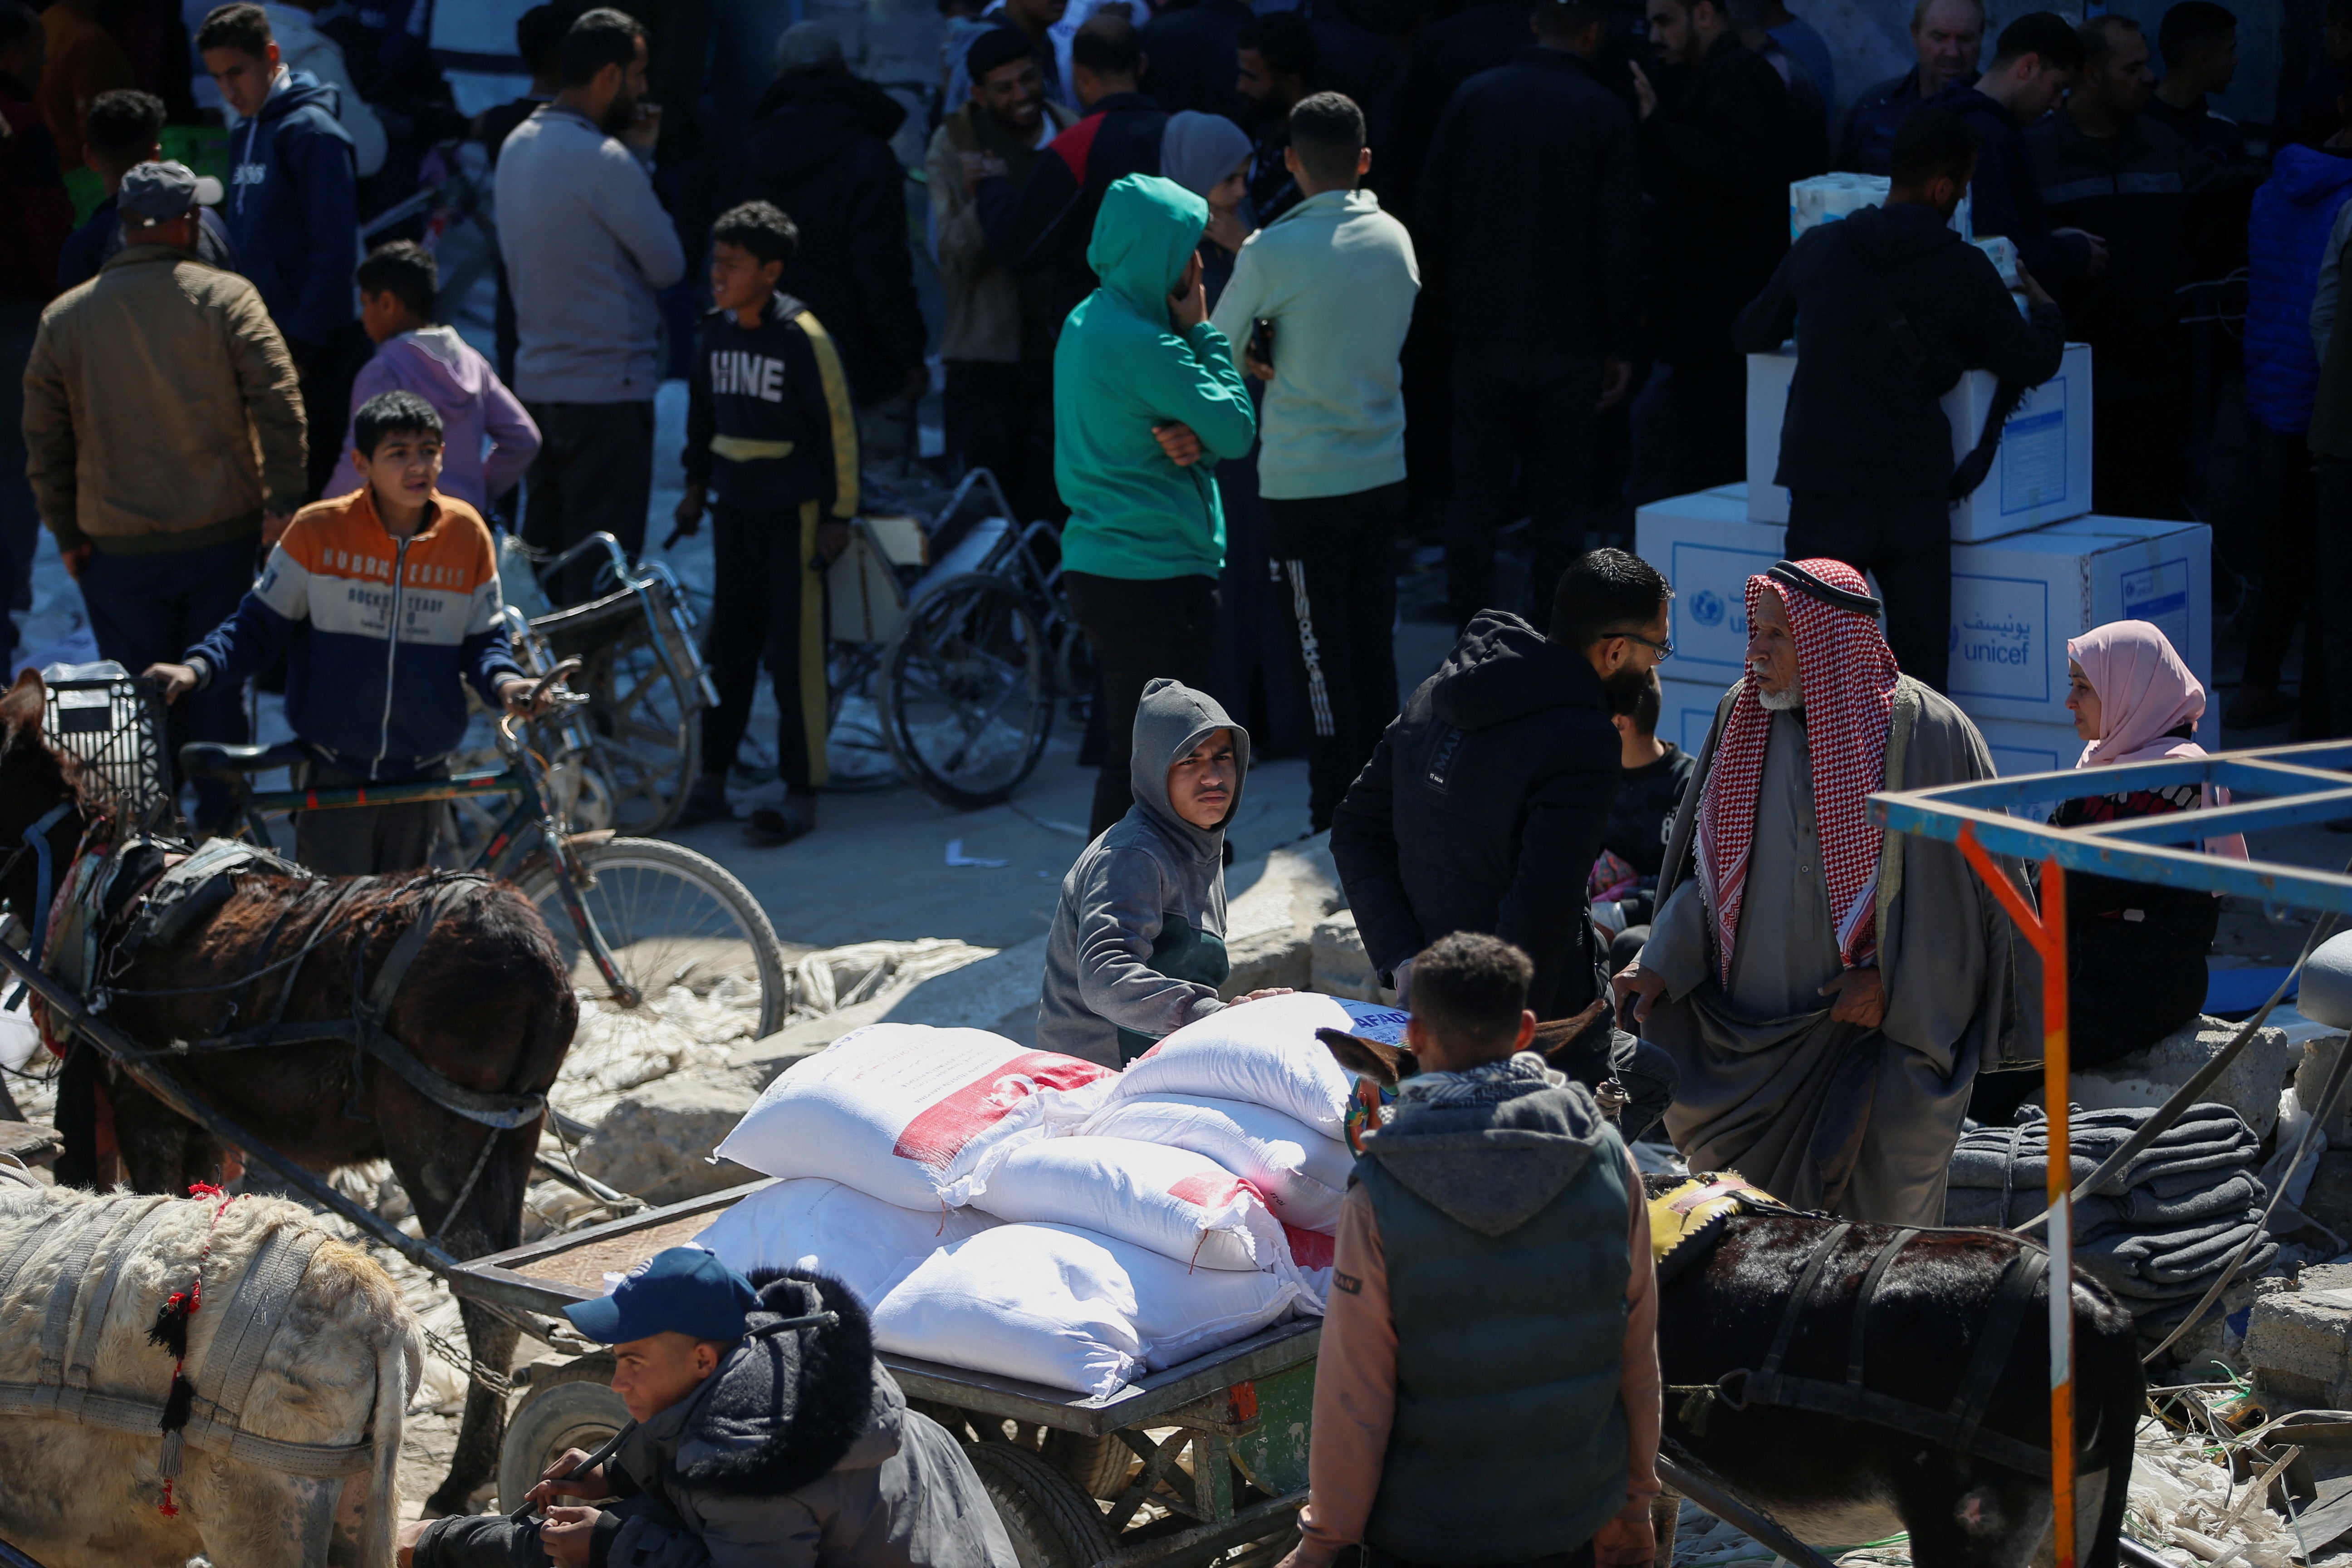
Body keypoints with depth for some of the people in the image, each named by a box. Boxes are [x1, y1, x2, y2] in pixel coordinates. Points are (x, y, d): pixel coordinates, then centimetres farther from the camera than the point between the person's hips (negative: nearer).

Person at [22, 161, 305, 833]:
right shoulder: (227, 299, -5)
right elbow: (278, 406, -11)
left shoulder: (64, 318, 3)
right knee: (217, 691, 9)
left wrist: (68, 536, 14)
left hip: (119, 550, 1)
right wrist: (285, 502, -7)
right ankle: (218, 835, 14)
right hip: (222, 537, -1)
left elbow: (45, 443, 7)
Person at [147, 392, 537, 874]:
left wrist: (504, 681, -13)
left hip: (421, 778, 2)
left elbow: (483, 637, 8)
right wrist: (198, 668, -13)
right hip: (336, 774, -2)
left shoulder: (466, 534, -1)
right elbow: (262, 623, 2)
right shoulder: (320, 530, -6)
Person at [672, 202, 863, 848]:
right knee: (728, 647, 11)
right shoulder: (715, 333, 5)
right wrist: (697, 484, 21)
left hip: (793, 515, -6)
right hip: (734, 510, 6)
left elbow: (840, 427, -9)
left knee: (795, 651, -3)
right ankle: (711, 780, 19)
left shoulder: (803, 337, -13)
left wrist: (839, 515, -9)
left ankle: (801, 792, 3)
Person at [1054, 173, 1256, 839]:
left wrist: (1189, 438, -9)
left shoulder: (1087, 322, 11)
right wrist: (1204, 332, -4)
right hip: (1152, 578, -10)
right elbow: (1237, 429, -12)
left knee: (1131, 756, 19)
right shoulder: (1144, 345, -20)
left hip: (1098, 566, 10)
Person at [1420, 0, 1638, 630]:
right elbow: (1619, 241, -8)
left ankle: (1469, 635, 9)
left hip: (1482, 331, 2)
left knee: (1476, 491, 8)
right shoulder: (1604, 112, -8)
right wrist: (1620, 344, -1)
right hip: (1569, 339, -2)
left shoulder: (1474, 96, 0)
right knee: (1560, 501, 5)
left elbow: (1432, 216, 3)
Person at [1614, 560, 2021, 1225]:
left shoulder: (1926, 734, -10)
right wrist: (1664, 959, -2)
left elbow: (1975, 885, -5)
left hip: (1877, 1043, -4)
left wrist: (1893, 981, -12)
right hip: (1747, 1033, 4)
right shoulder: (1745, 716, 4)